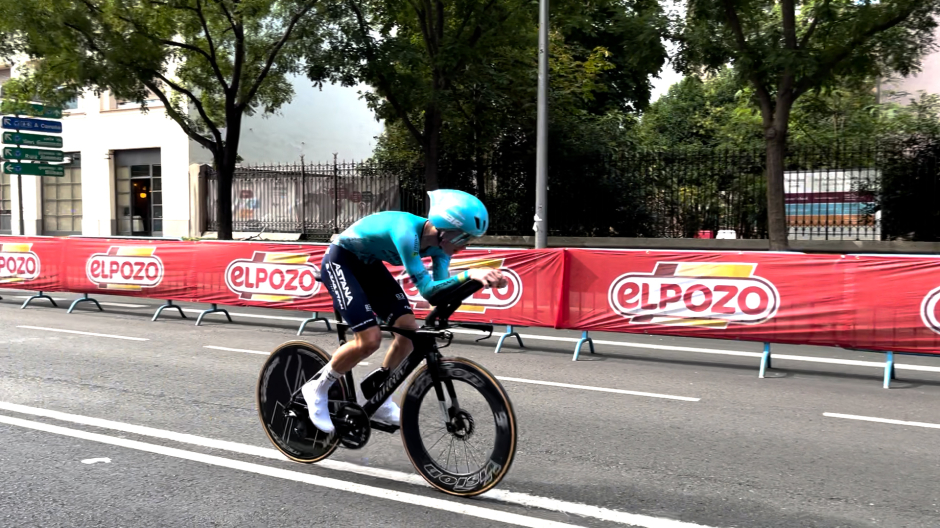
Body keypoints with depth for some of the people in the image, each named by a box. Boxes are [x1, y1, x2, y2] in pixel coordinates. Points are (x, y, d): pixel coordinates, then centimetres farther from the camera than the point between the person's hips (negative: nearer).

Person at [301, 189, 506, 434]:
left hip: (368, 265, 8)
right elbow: (427, 289, -40)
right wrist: (469, 274, -49)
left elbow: (440, 288, -18)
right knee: (370, 339, -19)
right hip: (340, 261, -8)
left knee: (409, 329, -5)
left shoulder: (438, 243, -12)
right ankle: (317, 389, 5)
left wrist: (480, 279, -33)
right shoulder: (407, 232, -36)